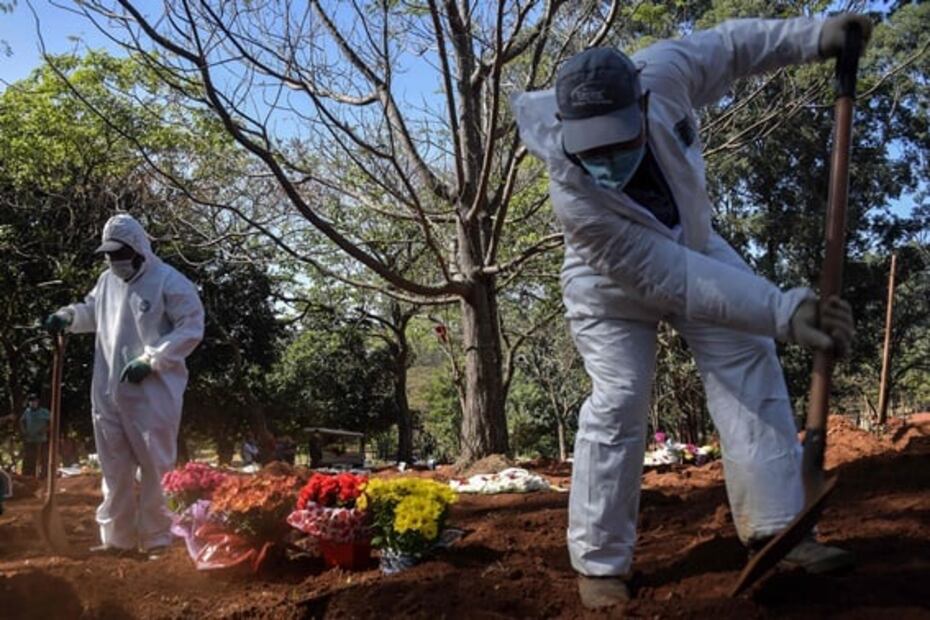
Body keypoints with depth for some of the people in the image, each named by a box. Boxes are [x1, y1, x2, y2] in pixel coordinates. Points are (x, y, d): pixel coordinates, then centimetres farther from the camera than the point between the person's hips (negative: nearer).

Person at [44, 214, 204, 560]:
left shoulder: (168, 281, -10)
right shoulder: (107, 281, 10)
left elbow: (191, 328, -13)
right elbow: (92, 310, 27)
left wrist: (151, 360, -19)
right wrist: (68, 317, 5)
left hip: (153, 392, -6)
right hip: (108, 392, 7)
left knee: (155, 467, 1)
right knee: (114, 468, 14)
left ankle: (157, 540, 12)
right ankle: (118, 538, 25)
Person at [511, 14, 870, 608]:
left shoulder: (661, 73, -32)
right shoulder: (576, 200, -41)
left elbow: (729, 45, -8)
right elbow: (674, 281, -39)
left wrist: (815, 34, -14)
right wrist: (783, 310, -45)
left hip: (691, 246, 6)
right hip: (614, 285, -5)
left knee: (751, 364, -2)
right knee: (619, 402, -13)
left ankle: (775, 525, 4)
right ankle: (600, 563, 0)